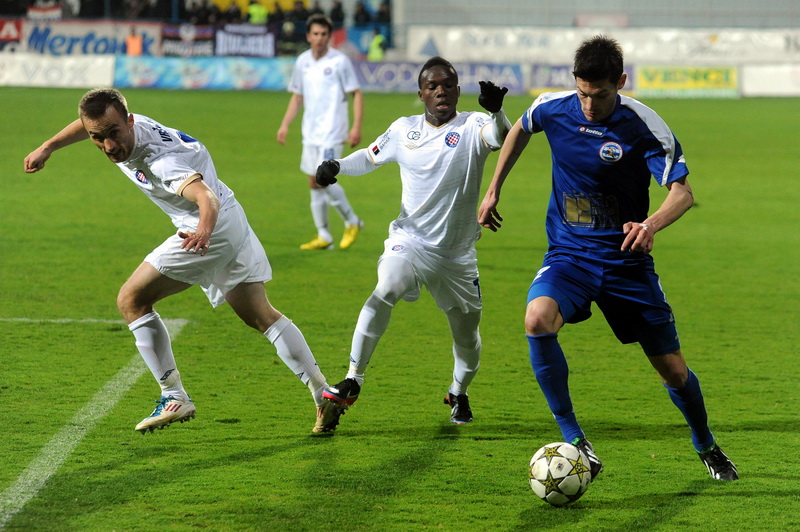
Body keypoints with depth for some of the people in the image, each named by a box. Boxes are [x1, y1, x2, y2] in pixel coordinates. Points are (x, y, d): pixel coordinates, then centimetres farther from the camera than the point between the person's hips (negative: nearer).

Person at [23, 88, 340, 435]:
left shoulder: (158, 162, -32)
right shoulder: (121, 127, -7)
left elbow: (208, 197, -47)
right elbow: (91, 123, 18)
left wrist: (204, 228, -66)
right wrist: (47, 147, 20)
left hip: (216, 228, -10)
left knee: (131, 300, -4)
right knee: (261, 316, 14)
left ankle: (174, 398, -3)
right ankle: (324, 395, 12)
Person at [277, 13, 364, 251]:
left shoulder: (339, 61, -8)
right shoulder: (302, 61, 9)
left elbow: (357, 94, -5)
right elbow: (297, 96, 19)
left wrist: (357, 127, -13)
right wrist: (285, 124, 10)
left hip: (332, 133, -6)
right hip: (311, 133, 6)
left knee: (324, 179, -15)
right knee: (314, 184, 7)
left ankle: (352, 222, 5)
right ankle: (324, 237, 13)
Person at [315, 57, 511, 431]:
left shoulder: (471, 127, -8)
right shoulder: (403, 130, 3)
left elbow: (501, 138, -30)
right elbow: (370, 158, 19)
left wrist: (496, 110, -51)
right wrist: (336, 166, 0)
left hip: (457, 253, 0)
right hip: (410, 239, 0)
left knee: (467, 336, 11)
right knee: (385, 291, -30)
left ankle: (458, 393, 43)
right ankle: (353, 380, -23)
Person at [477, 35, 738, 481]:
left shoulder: (645, 126, -17)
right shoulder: (553, 109, -8)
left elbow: (683, 192, -19)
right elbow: (520, 130, 16)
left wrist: (651, 224, -40)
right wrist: (494, 189, 18)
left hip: (626, 261, -1)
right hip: (570, 255, 1)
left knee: (673, 370, 5)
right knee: (538, 320, -32)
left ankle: (707, 446, 37)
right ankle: (574, 440, -21)